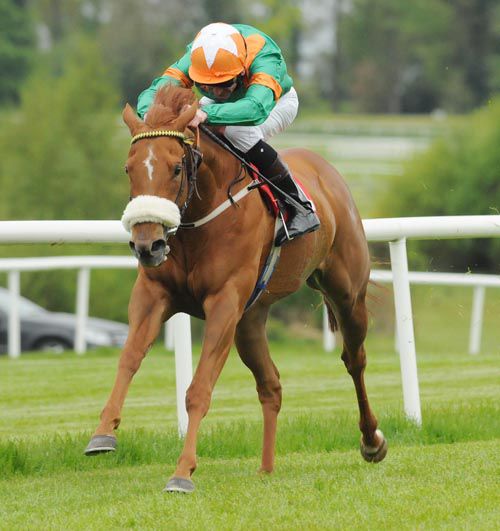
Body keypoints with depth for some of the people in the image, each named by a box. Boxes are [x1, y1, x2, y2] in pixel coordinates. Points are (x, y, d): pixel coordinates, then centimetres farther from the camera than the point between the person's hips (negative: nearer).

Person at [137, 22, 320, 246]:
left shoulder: (264, 58, -45)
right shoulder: (193, 60, -33)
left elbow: (256, 108, -63)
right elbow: (153, 93, -39)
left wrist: (207, 113, -77)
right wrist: (149, 114, -64)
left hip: (276, 102, -5)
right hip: (228, 102, 5)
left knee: (239, 132, -35)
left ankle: (300, 207, -25)